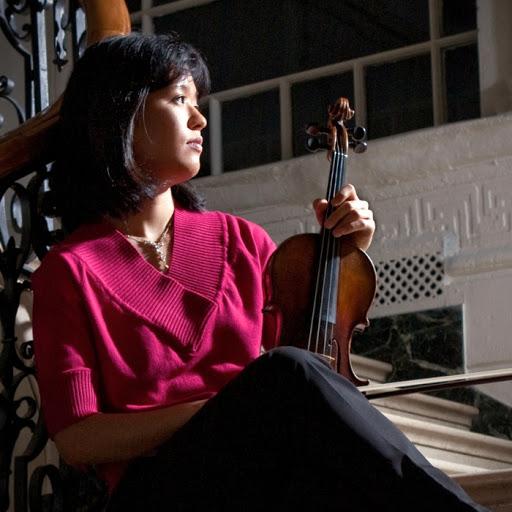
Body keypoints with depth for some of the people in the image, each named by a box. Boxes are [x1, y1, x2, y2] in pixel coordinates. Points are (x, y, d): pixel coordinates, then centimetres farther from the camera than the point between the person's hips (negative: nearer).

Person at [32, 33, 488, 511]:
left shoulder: (237, 238, 19)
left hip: (270, 465, 4)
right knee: (290, 372, -34)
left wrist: (347, 253, 15)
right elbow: (77, 439, -4)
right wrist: (223, 409, -15)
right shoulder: (69, 269, 3)